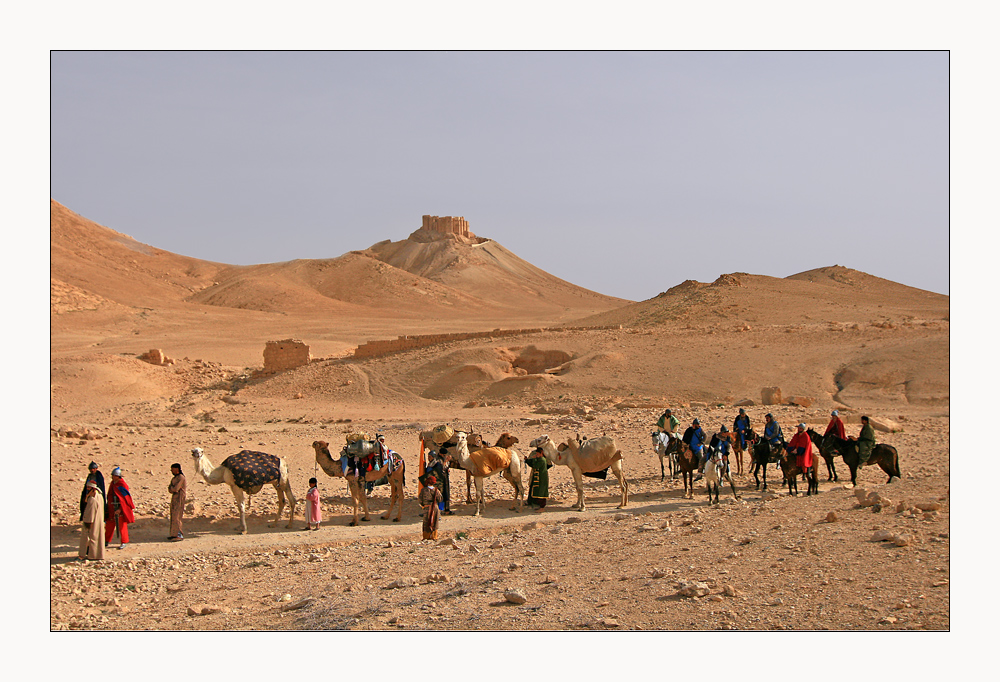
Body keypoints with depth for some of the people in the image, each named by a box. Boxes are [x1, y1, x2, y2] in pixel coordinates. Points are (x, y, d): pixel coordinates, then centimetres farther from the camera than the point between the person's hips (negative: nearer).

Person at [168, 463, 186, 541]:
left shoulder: (181, 478, -14)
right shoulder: (175, 478, 16)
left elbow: (176, 489, -20)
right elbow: (170, 490, 12)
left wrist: (171, 487, 0)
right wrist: (171, 488, -10)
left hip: (180, 498, -10)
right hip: (175, 498, 10)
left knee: (177, 516, -13)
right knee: (174, 516, 8)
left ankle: (180, 535, -14)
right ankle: (174, 534, 11)